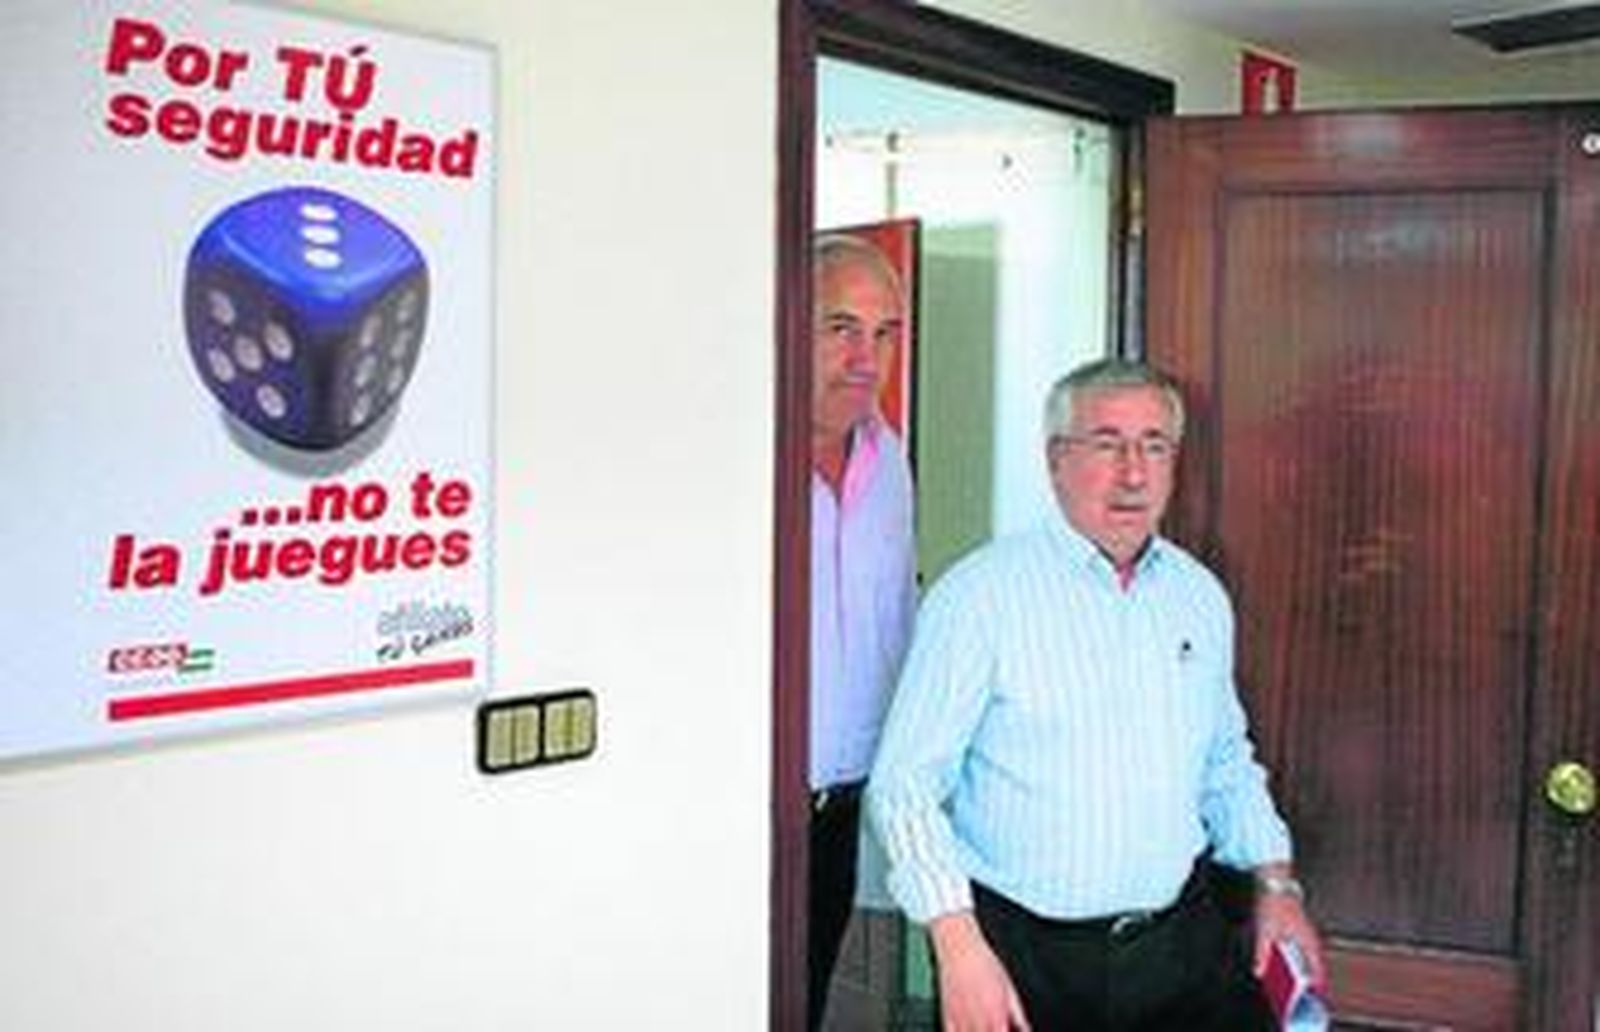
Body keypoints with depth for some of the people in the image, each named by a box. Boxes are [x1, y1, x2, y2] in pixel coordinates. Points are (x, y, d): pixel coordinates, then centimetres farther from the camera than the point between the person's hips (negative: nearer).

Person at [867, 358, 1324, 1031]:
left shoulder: (1201, 596, 8)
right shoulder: (977, 595, -11)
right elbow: (905, 784, -13)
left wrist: (1275, 881, 11)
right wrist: (959, 948, -19)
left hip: (1182, 942, 5)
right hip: (1020, 954, -4)